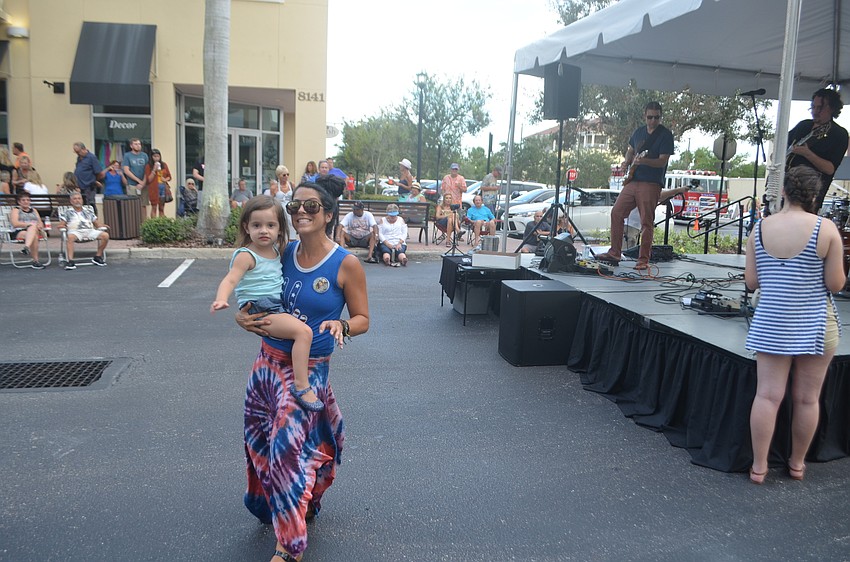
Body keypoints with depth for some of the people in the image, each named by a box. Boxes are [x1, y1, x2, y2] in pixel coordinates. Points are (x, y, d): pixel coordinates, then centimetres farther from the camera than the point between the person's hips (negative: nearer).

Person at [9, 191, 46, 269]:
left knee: (33, 228, -36)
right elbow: (15, 224, -3)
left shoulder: (33, 210, 30)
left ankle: (27, 247, -57)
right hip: (19, 232, -3)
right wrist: (29, 224, -14)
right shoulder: (15, 210, 15)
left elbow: (40, 223, 19)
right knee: (34, 236, -38)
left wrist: (39, 226, -7)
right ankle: (36, 261, -49)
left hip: (36, 231, 3)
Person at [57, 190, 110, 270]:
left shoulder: (88, 212, 31)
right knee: (70, 237, -41)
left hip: (90, 231, 3)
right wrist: (62, 226, -10)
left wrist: (103, 225, 5)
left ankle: (98, 257, -12)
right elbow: (61, 224, 14)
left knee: (105, 235, -25)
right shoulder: (67, 212, 23)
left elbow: (97, 223, 26)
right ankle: (70, 261, -45)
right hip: (75, 231, -3)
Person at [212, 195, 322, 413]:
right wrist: (221, 299, -40)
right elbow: (230, 280, -23)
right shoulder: (246, 256, -12)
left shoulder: (276, 251, 11)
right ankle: (301, 386, -23)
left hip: (278, 306, 9)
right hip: (260, 312, -9)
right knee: (303, 331, -26)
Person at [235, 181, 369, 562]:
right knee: (259, 441, 16)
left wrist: (341, 326, -28)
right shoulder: (283, 253, 0)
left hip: (307, 371, -5)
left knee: (288, 449, -3)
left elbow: (362, 319, -6)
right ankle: (272, 509, 47)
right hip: (268, 361, 5)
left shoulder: (346, 264, -12)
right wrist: (242, 316, -11)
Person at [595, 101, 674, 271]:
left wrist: (644, 161, -27)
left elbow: (662, 161, -11)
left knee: (647, 221, -5)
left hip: (651, 184, -6)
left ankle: (643, 260, 2)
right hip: (632, 181, 6)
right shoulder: (639, 132, 14)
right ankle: (614, 253, 10)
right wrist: (626, 162, 9)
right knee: (616, 212, 2)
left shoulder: (665, 135, -4)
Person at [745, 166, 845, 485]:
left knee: (767, 395, 2)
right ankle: (797, 464, 25)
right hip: (814, 325, -1)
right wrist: (814, 272, 11)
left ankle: (758, 467, 6)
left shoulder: (760, 229, -1)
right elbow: (836, 284, -7)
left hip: (771, 324, 2)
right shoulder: (826, 230, -8)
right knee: (807, 398, 11)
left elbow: (751, 282, 1)